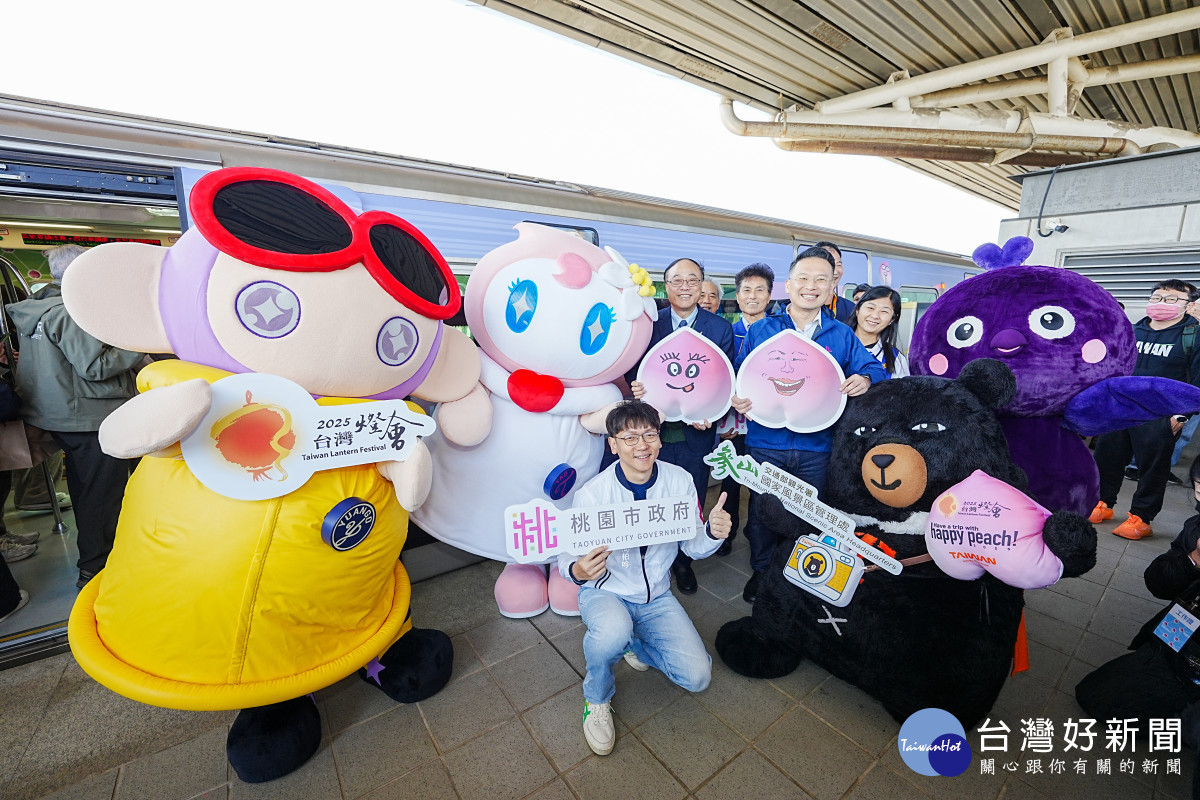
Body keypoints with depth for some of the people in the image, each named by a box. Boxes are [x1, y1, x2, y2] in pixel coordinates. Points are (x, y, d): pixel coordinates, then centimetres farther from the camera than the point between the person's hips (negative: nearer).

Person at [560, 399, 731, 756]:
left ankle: (632, 644, 22)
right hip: (605, 591, -3)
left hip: (656, 596, 4)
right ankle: (597, 699, 1)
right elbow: (567, 556, -16)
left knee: (697, 677, -7)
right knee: (612, 632, -36)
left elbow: (693, 547, -6)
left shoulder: (680, 481, -13)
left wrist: (713, 533, -29)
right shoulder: (591, 494, -22)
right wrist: (577, 570, -40)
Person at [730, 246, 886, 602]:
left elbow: (874, 369, 7)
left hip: (816, 446, 1)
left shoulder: (842, 335, 6)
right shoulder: (760, 330, 1)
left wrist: (865, 380, -16)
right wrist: (737, 399, -18)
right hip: (766, 443, -1)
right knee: (761, 513, 12)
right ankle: (761, 572, 37)